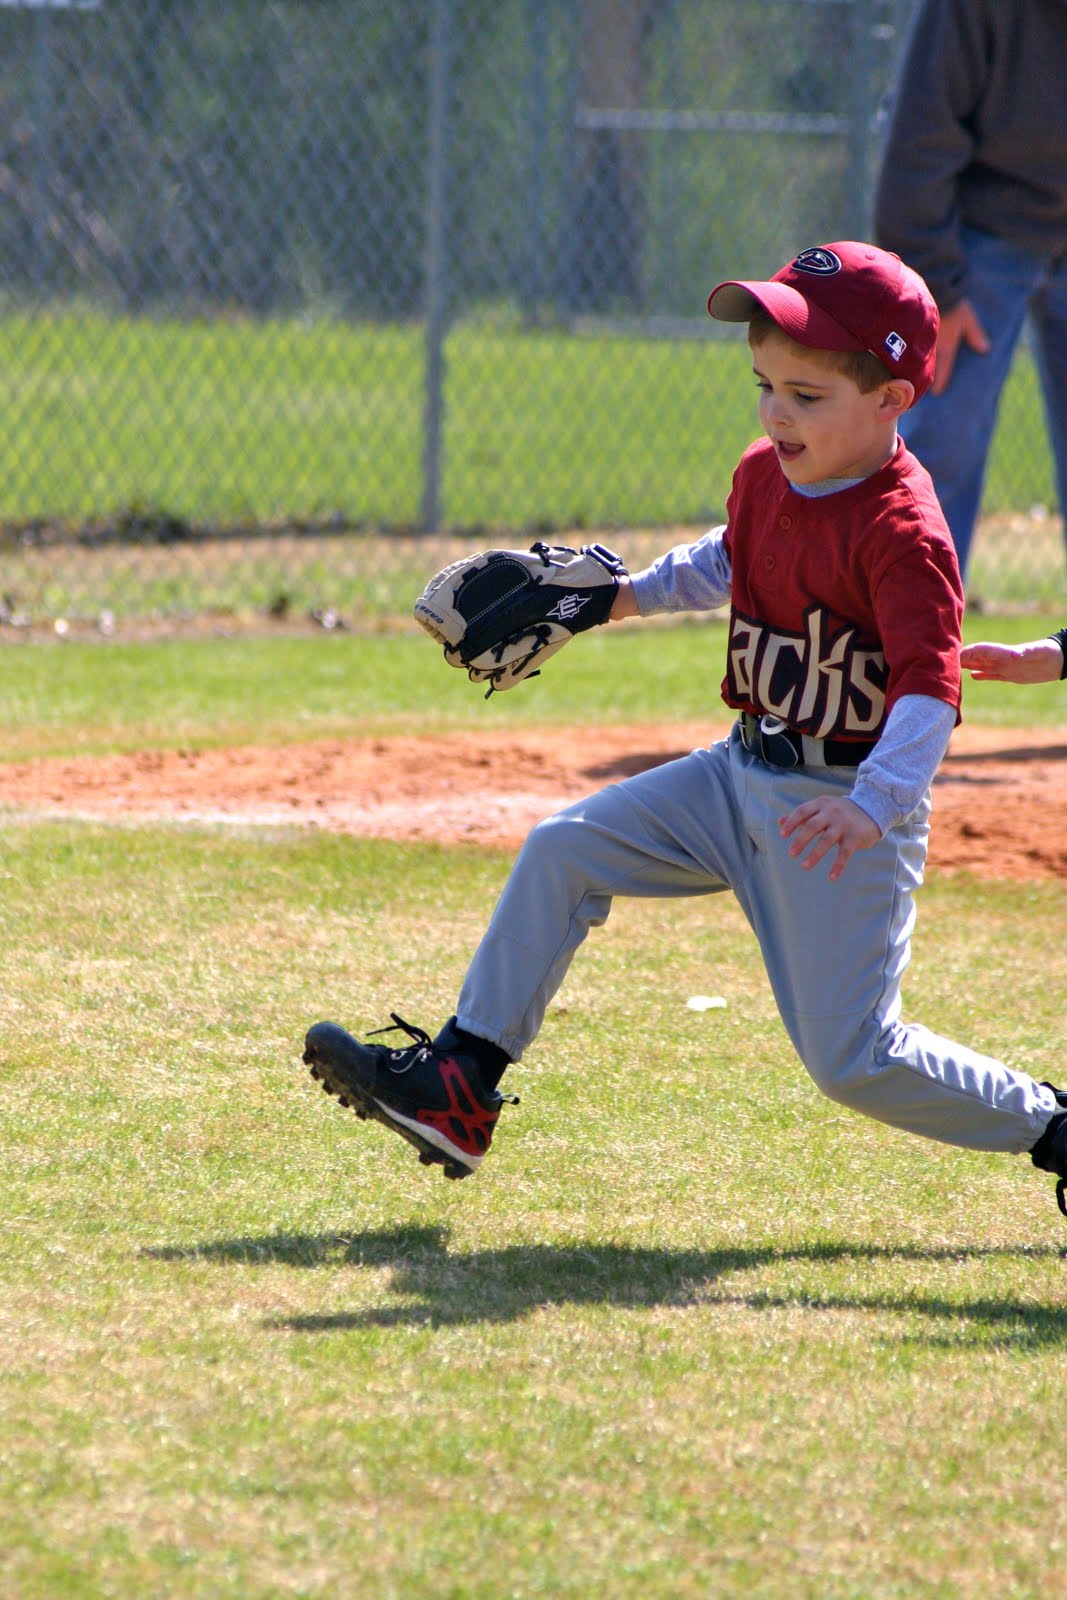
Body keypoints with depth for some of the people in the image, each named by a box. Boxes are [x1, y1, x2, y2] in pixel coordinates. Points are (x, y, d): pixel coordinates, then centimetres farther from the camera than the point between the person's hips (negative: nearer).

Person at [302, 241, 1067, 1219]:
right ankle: (458, 1087, 13)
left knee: (852, 1056, -9)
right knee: (564, 852, 8)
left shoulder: (901, 532, -23)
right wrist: (627, 595, 17)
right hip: (741, 775, 9)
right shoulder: (766, 474, 3)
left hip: (845, 812, -9)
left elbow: (929, 690, -32)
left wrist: (872, 806, -46)